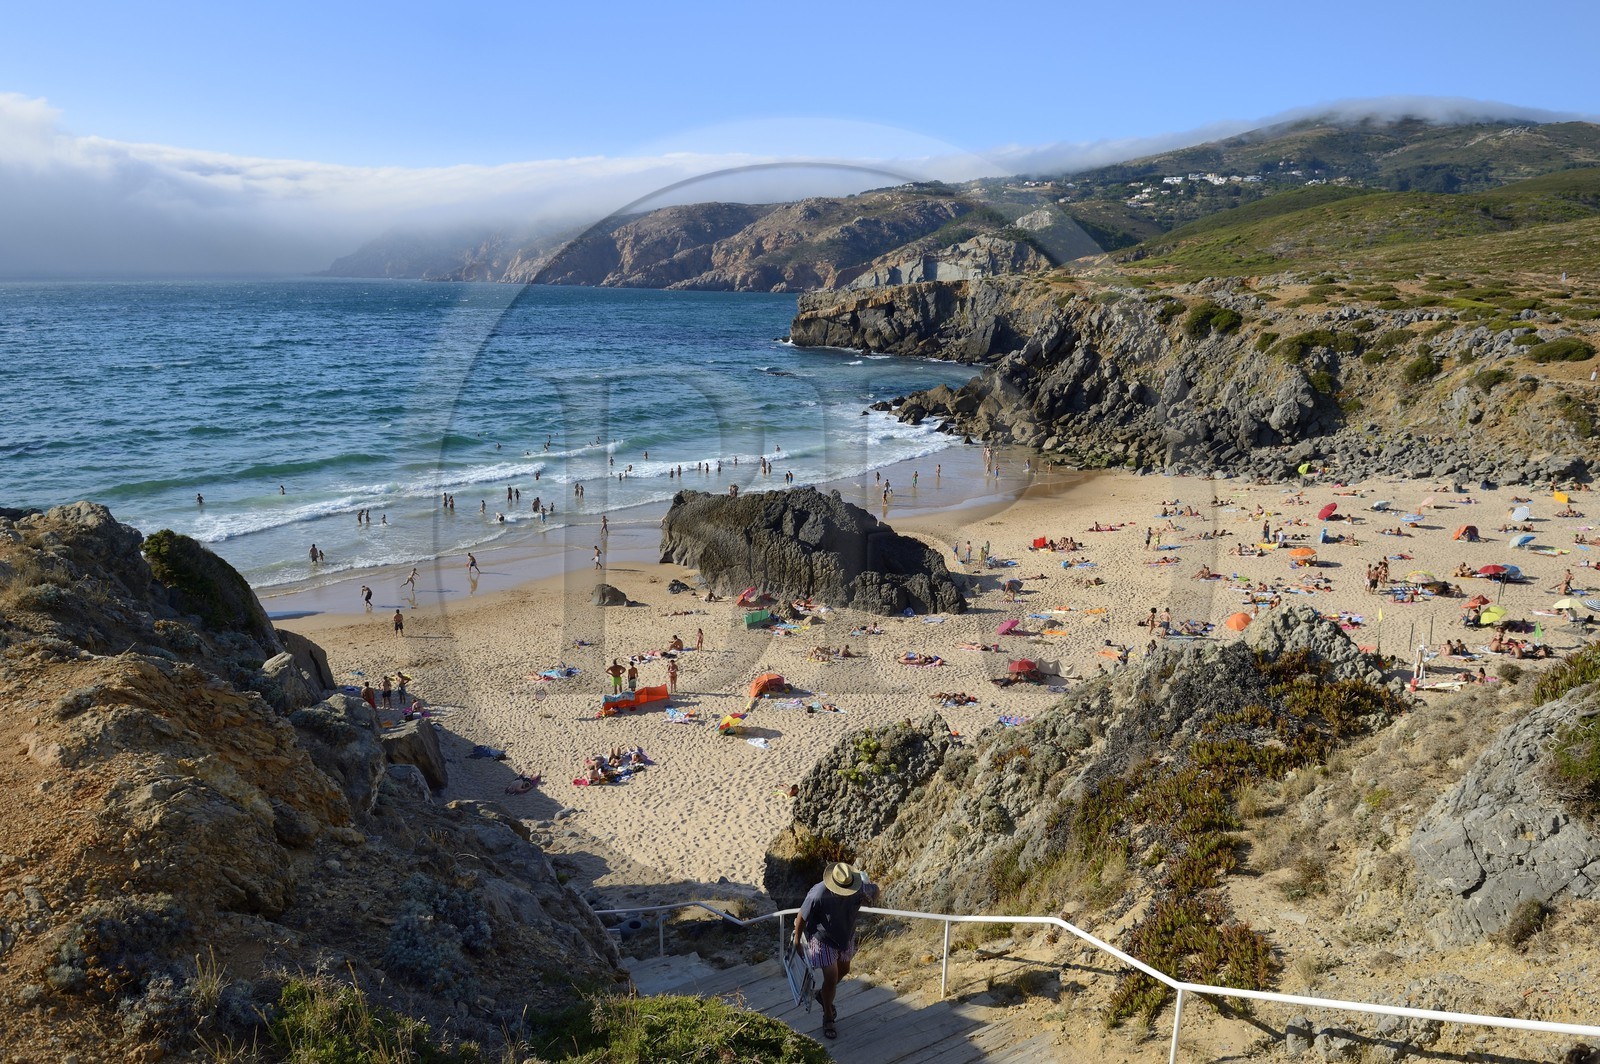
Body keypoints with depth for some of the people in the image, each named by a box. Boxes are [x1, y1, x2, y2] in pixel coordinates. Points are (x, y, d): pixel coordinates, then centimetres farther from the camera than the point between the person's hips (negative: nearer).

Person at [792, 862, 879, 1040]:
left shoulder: (859, 887, -27)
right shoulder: (818, 895, -38)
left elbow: (875, 889, -3)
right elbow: (801, 917, -20)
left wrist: (871, 897, -25)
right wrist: (797, 940, -7)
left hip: (846, 935, 5)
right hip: (822, 938, -5)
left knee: (843, 970, 23)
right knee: (831, 977, -2)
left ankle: (823, 995, 53)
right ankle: (828, 1018, 23)